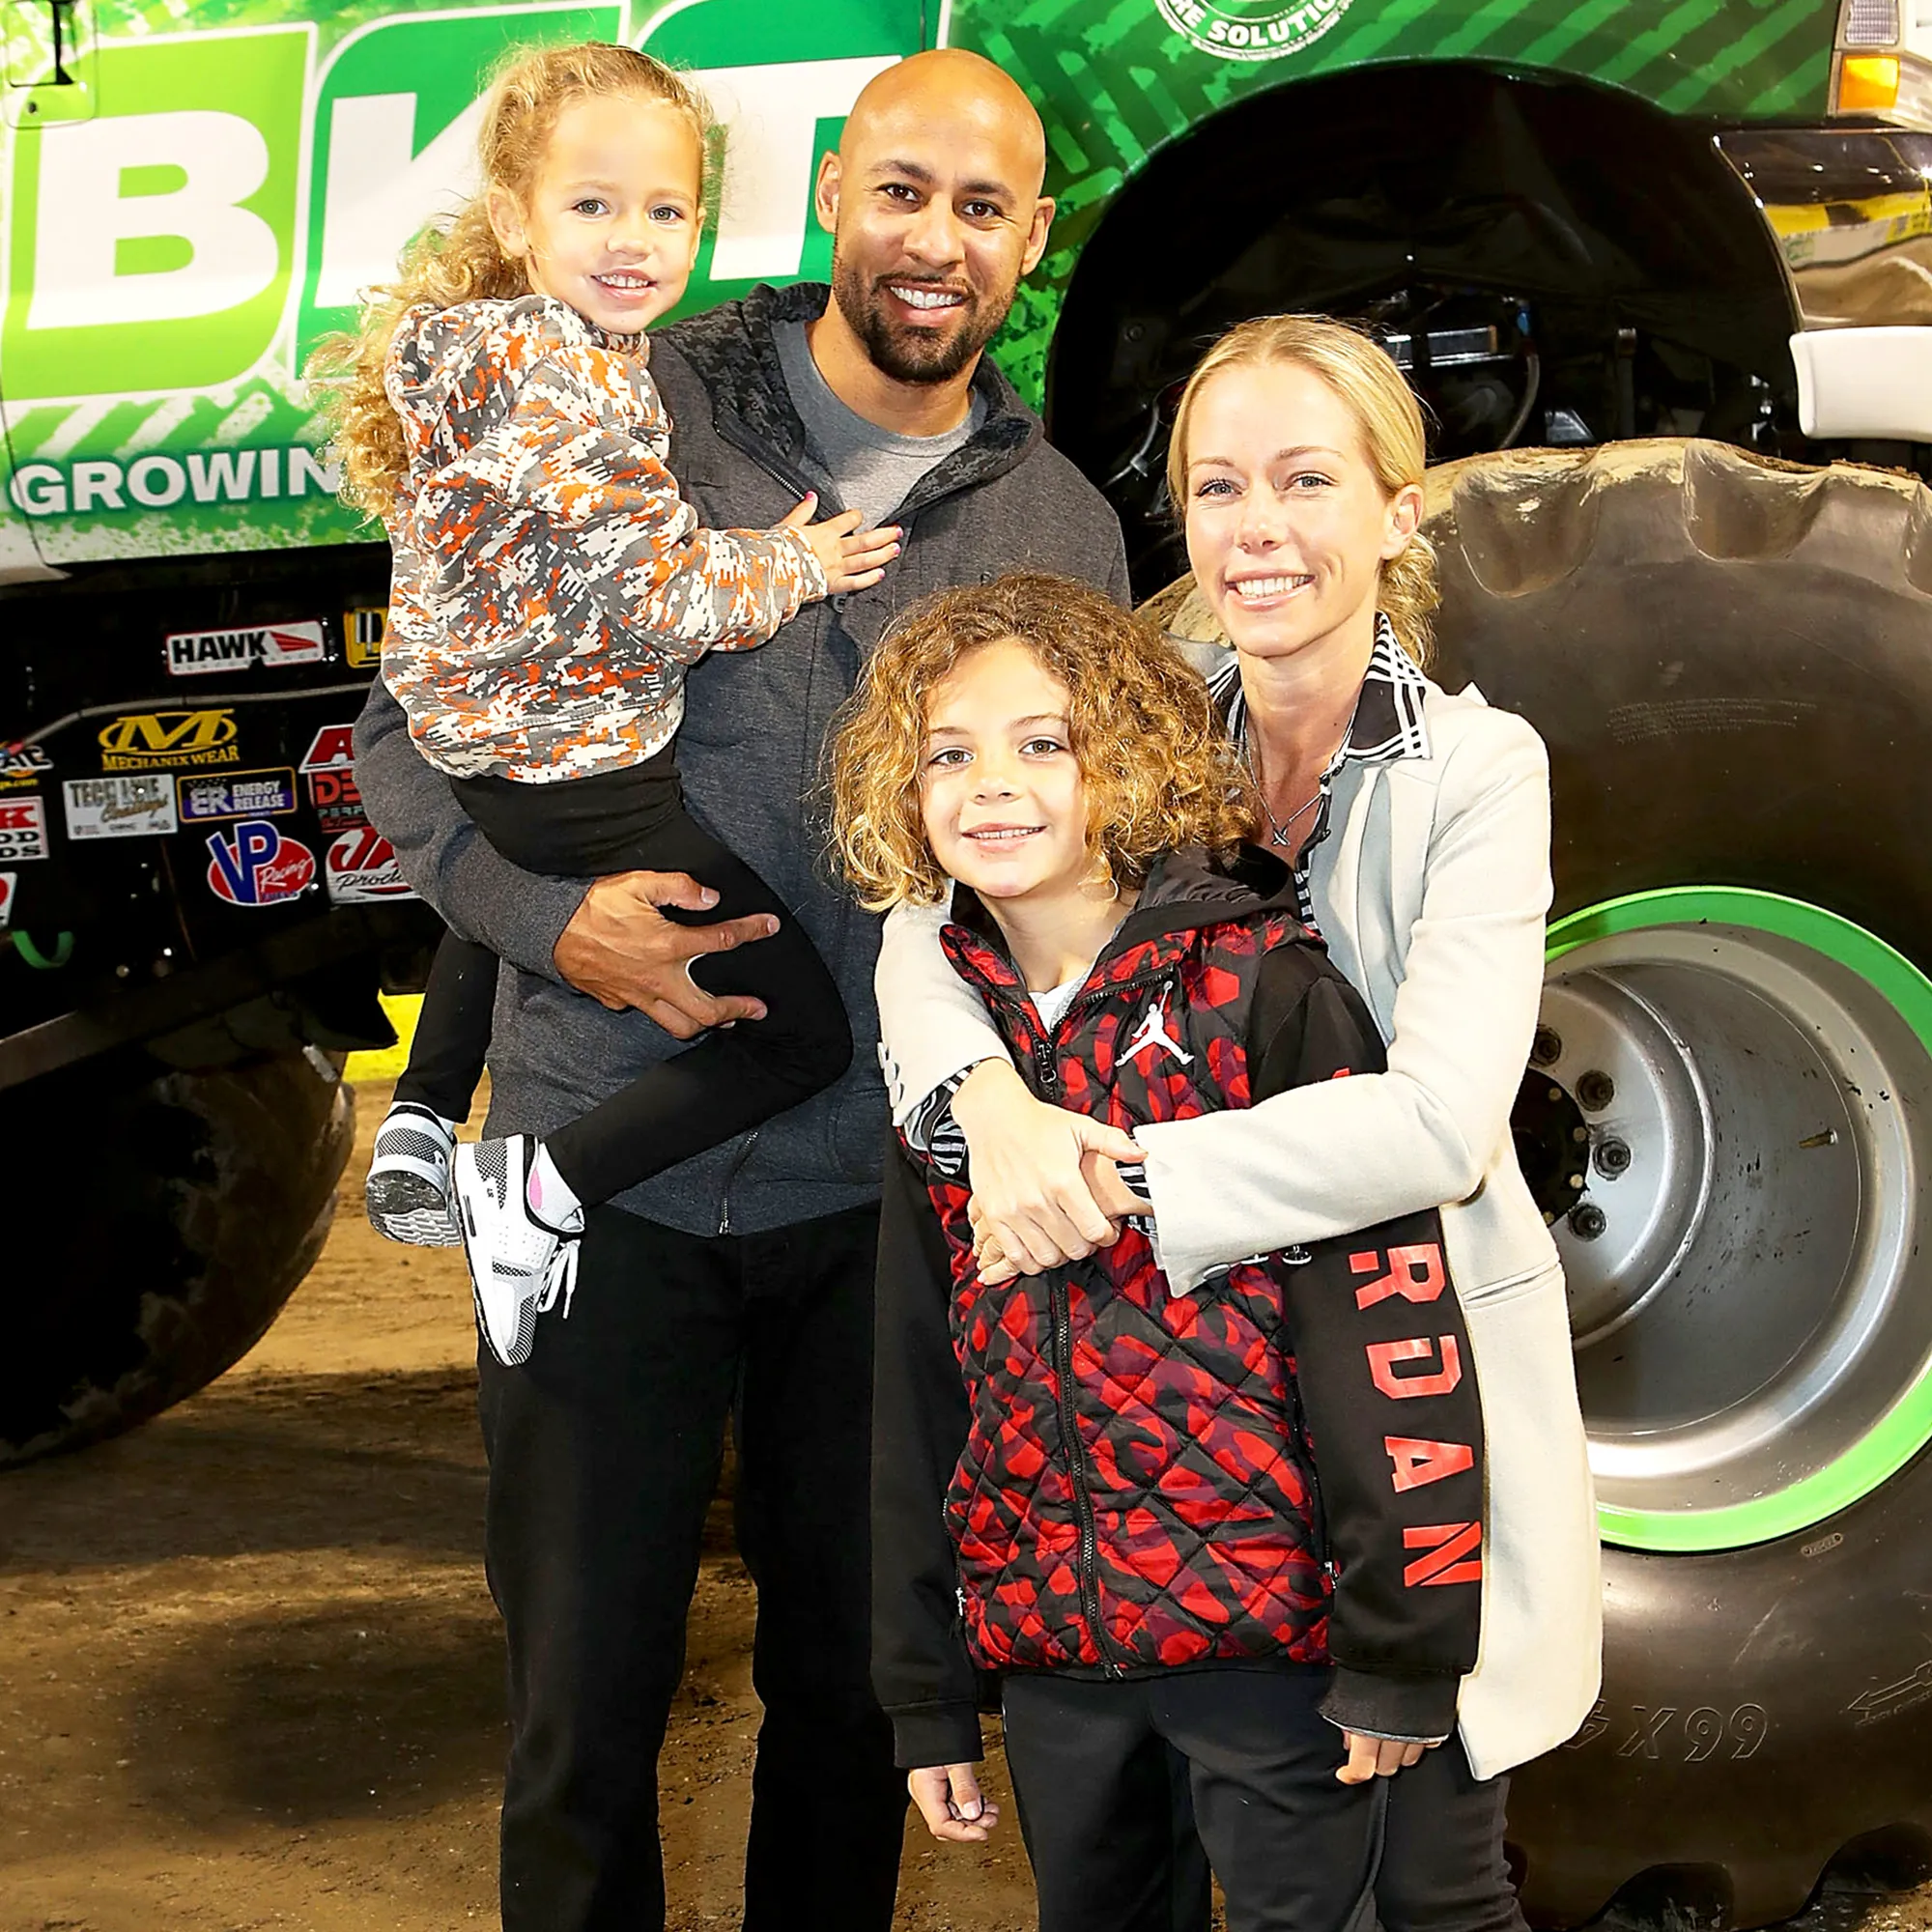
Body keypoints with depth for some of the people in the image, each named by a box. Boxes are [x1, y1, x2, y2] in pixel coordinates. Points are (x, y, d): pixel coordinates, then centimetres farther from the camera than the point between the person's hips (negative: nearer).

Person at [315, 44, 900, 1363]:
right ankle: (539, 1192, -7)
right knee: (809, 1033, -2)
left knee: (499, 894, 45)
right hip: (587, 779, -10)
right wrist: (794, 565, -8)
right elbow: (659, 597, -25)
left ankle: (422, 1123, 41)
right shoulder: (569, 378, -23)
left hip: (474, 746, 10)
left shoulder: (474, 345, 6)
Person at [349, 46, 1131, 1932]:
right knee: (584, 1698, 7)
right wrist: (543, 911, -16)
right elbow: (415, 724, 1)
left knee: (854, 1685, 15)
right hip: (609, 1163, -2)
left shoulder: (1063, 529, 7)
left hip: (891, 1194, 2)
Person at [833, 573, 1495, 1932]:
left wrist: (1400, 1643, -14)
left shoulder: (1262, 992, -10)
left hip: (1266, 1623, -5)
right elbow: (920, 1375, 11)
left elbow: (1387, 1310, -13)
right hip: (1043, 1640, 5)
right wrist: (924, 1694, 12)